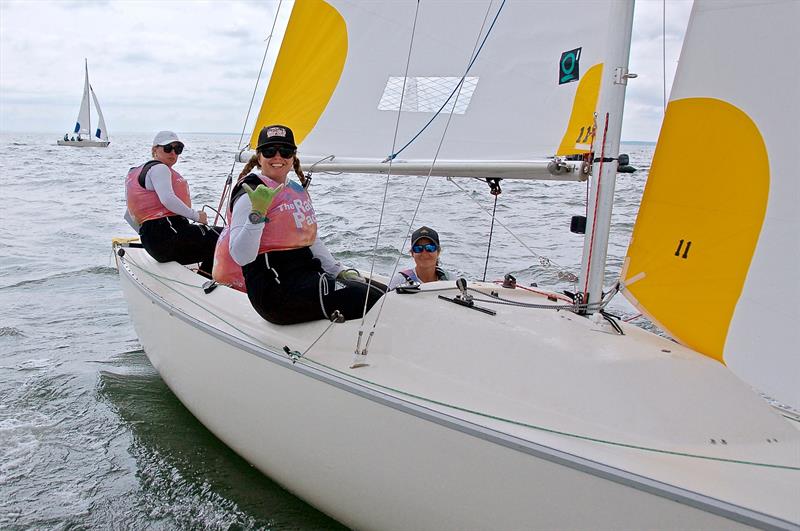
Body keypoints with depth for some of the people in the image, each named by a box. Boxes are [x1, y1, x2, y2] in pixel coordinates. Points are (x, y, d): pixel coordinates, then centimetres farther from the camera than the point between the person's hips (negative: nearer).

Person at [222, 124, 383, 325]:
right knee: (371, 300, -21)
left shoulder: (298, 190, 18)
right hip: (273, 285, -8)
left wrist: (340, 272, 16)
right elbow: (241, 257, -18)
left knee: (376, 292, -10)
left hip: (307, 273, 8)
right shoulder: (253, 195, -7)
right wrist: (257, 214, -28)